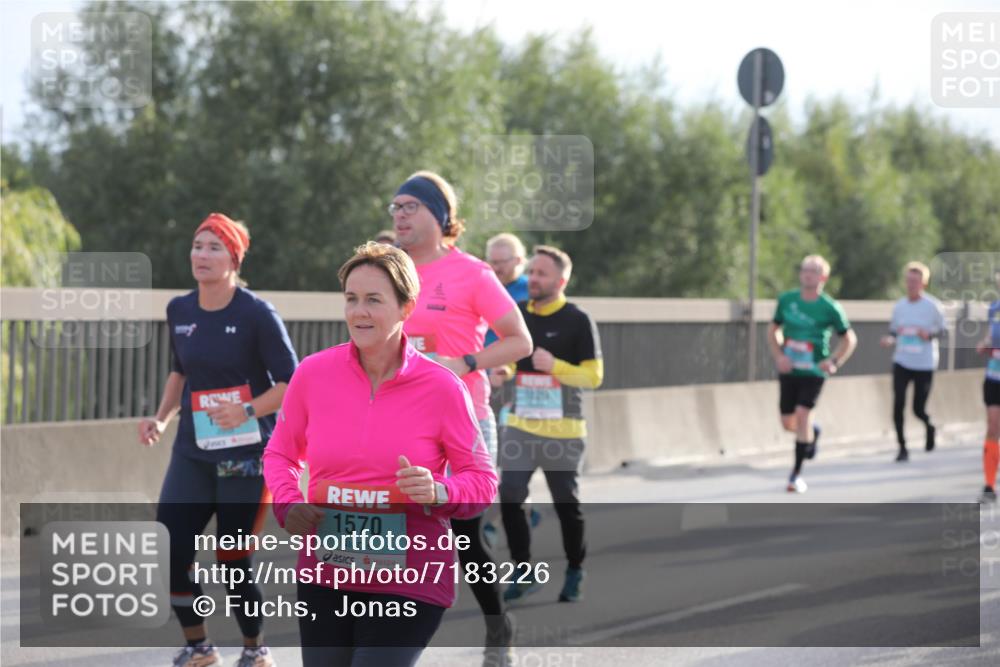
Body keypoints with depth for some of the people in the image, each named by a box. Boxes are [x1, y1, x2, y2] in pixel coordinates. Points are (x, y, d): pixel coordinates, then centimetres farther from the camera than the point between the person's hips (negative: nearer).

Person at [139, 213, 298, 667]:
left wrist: (249, 411, -27)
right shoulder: (179, 311, 5)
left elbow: (291, 384, -12)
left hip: (247, 452, -5)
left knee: (233, 561, -2)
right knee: (168, 552, -6)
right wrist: (161, 418, 6)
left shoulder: (256, 314, -12)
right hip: (193, 451, 5)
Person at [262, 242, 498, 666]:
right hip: (324, 577, 4)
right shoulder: (313, 373, 0)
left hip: (408, 585, -3)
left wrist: (439, 492, -20)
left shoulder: (441, 388, -6)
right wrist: (288, 505, -4)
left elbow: (483, 480, 1)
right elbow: (280, 453, 16)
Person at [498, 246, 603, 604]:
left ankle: (575, 574, 22)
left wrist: (554, 365, -23)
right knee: (509, 496, -8)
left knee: (567, 504, 5)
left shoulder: (578, 321, -8)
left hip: (562, 432, -4)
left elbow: (594, 375, -9)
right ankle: (524, 571, 3)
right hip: (520, 426, 4)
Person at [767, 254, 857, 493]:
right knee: (788, 423, 6)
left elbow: (849, 339, 3)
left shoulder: (830, 308, -8)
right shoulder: (786, 300, 0)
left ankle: (797, 474, -8)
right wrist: (778, 356, -4)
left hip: (814, 372, -4)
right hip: (789, 371, 4)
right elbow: (773, 330, 13)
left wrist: (834, 362, -12)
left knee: (802, 414, -18)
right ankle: (813, 431, 43)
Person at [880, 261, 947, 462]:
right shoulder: (899, 306, 3)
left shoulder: (933, 306, -6)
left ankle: (929, 427, 38)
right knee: (898, 404, -11)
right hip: (901, 362, 2)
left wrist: (929, 334, -18)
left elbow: (942, 330, 2)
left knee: (919, 409, 1)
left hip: (925, 364, -2)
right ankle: (902, 447, 2)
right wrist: (889, 340, -9)